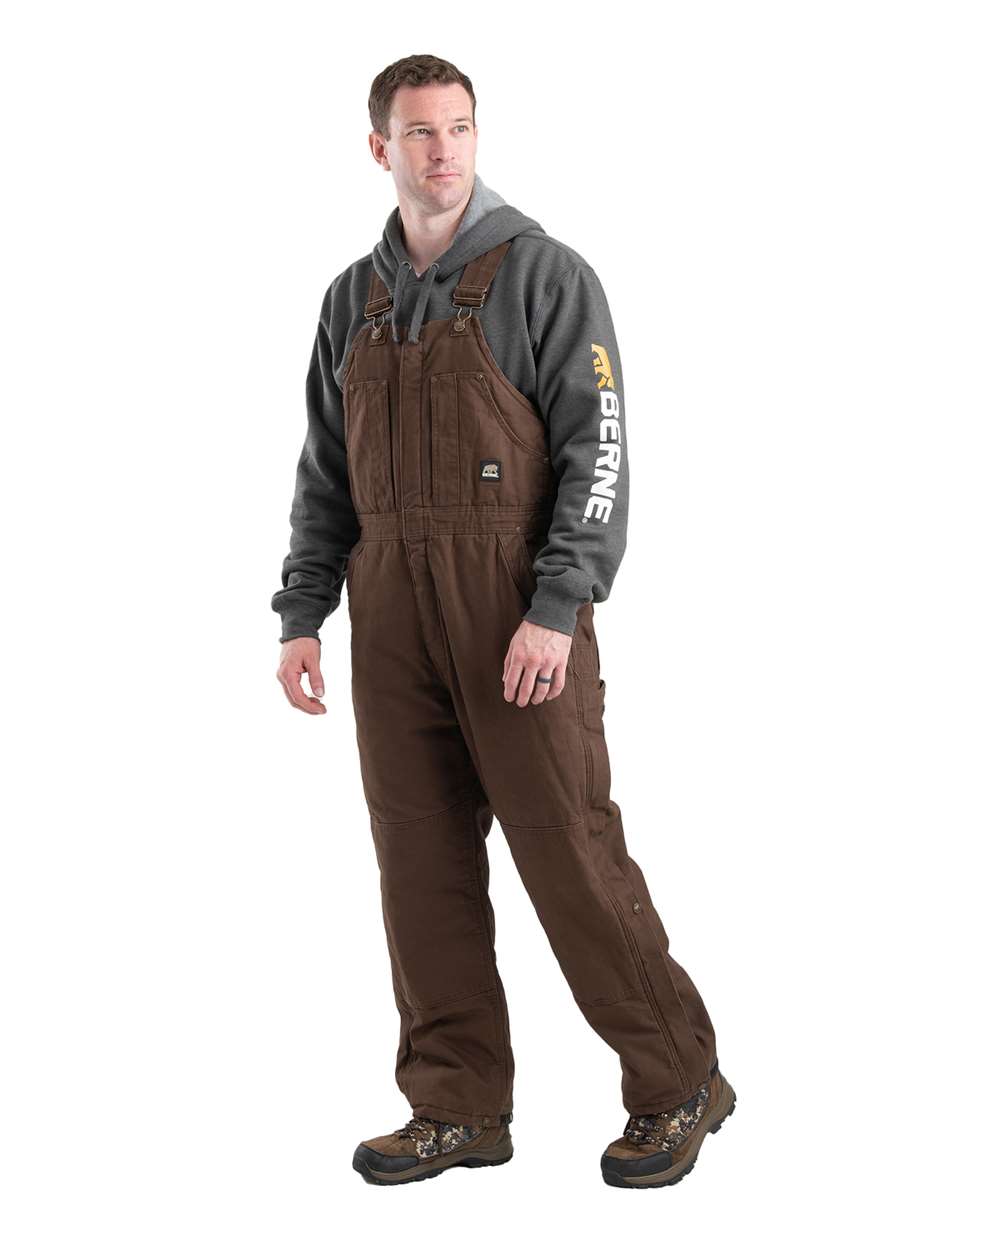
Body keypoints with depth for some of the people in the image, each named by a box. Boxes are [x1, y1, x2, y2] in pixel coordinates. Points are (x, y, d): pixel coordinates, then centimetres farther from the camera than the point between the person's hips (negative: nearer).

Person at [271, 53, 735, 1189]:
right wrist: (300, 614, 10)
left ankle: (677, 1083, 10)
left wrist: (557, 612, -18)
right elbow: (325, 473, 19)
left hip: (518, 605, -5)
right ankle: (459, 1108, 16)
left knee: (569, 848, -5)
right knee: (423, 861, 6)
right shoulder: (354, 299, 15)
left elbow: (597, 453, -9)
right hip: (391, 609, 5)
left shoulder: (544, 275, -2)